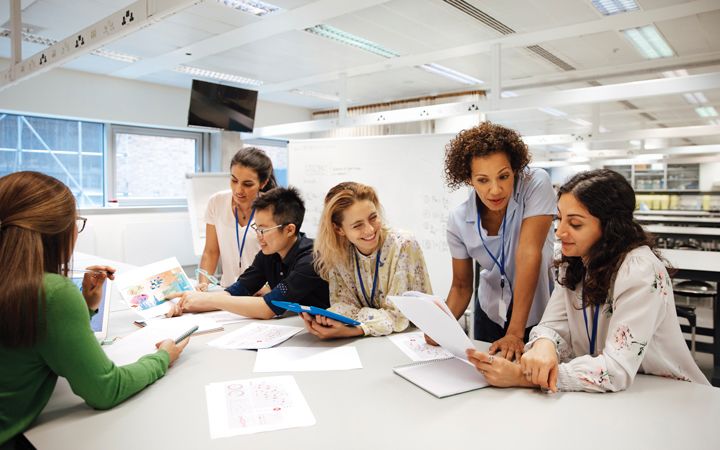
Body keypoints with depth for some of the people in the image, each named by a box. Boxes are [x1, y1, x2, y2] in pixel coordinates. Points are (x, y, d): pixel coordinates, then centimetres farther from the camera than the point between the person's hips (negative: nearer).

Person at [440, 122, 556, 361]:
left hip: (538, 310, -2)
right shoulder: (459, 220, -14)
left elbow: (529, 253, -29)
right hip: (491, 313, 3)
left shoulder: (536, 183, -23)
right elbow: (461, 286, -5)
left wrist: (516, 333, -31)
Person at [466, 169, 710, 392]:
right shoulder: (573, 263, -2)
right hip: (603, 396, 5)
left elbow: (616, 370, -27)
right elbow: (553, 327, -5)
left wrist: (521, 377, -32)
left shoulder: (640, 271, -21)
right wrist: (543, 345, -28)